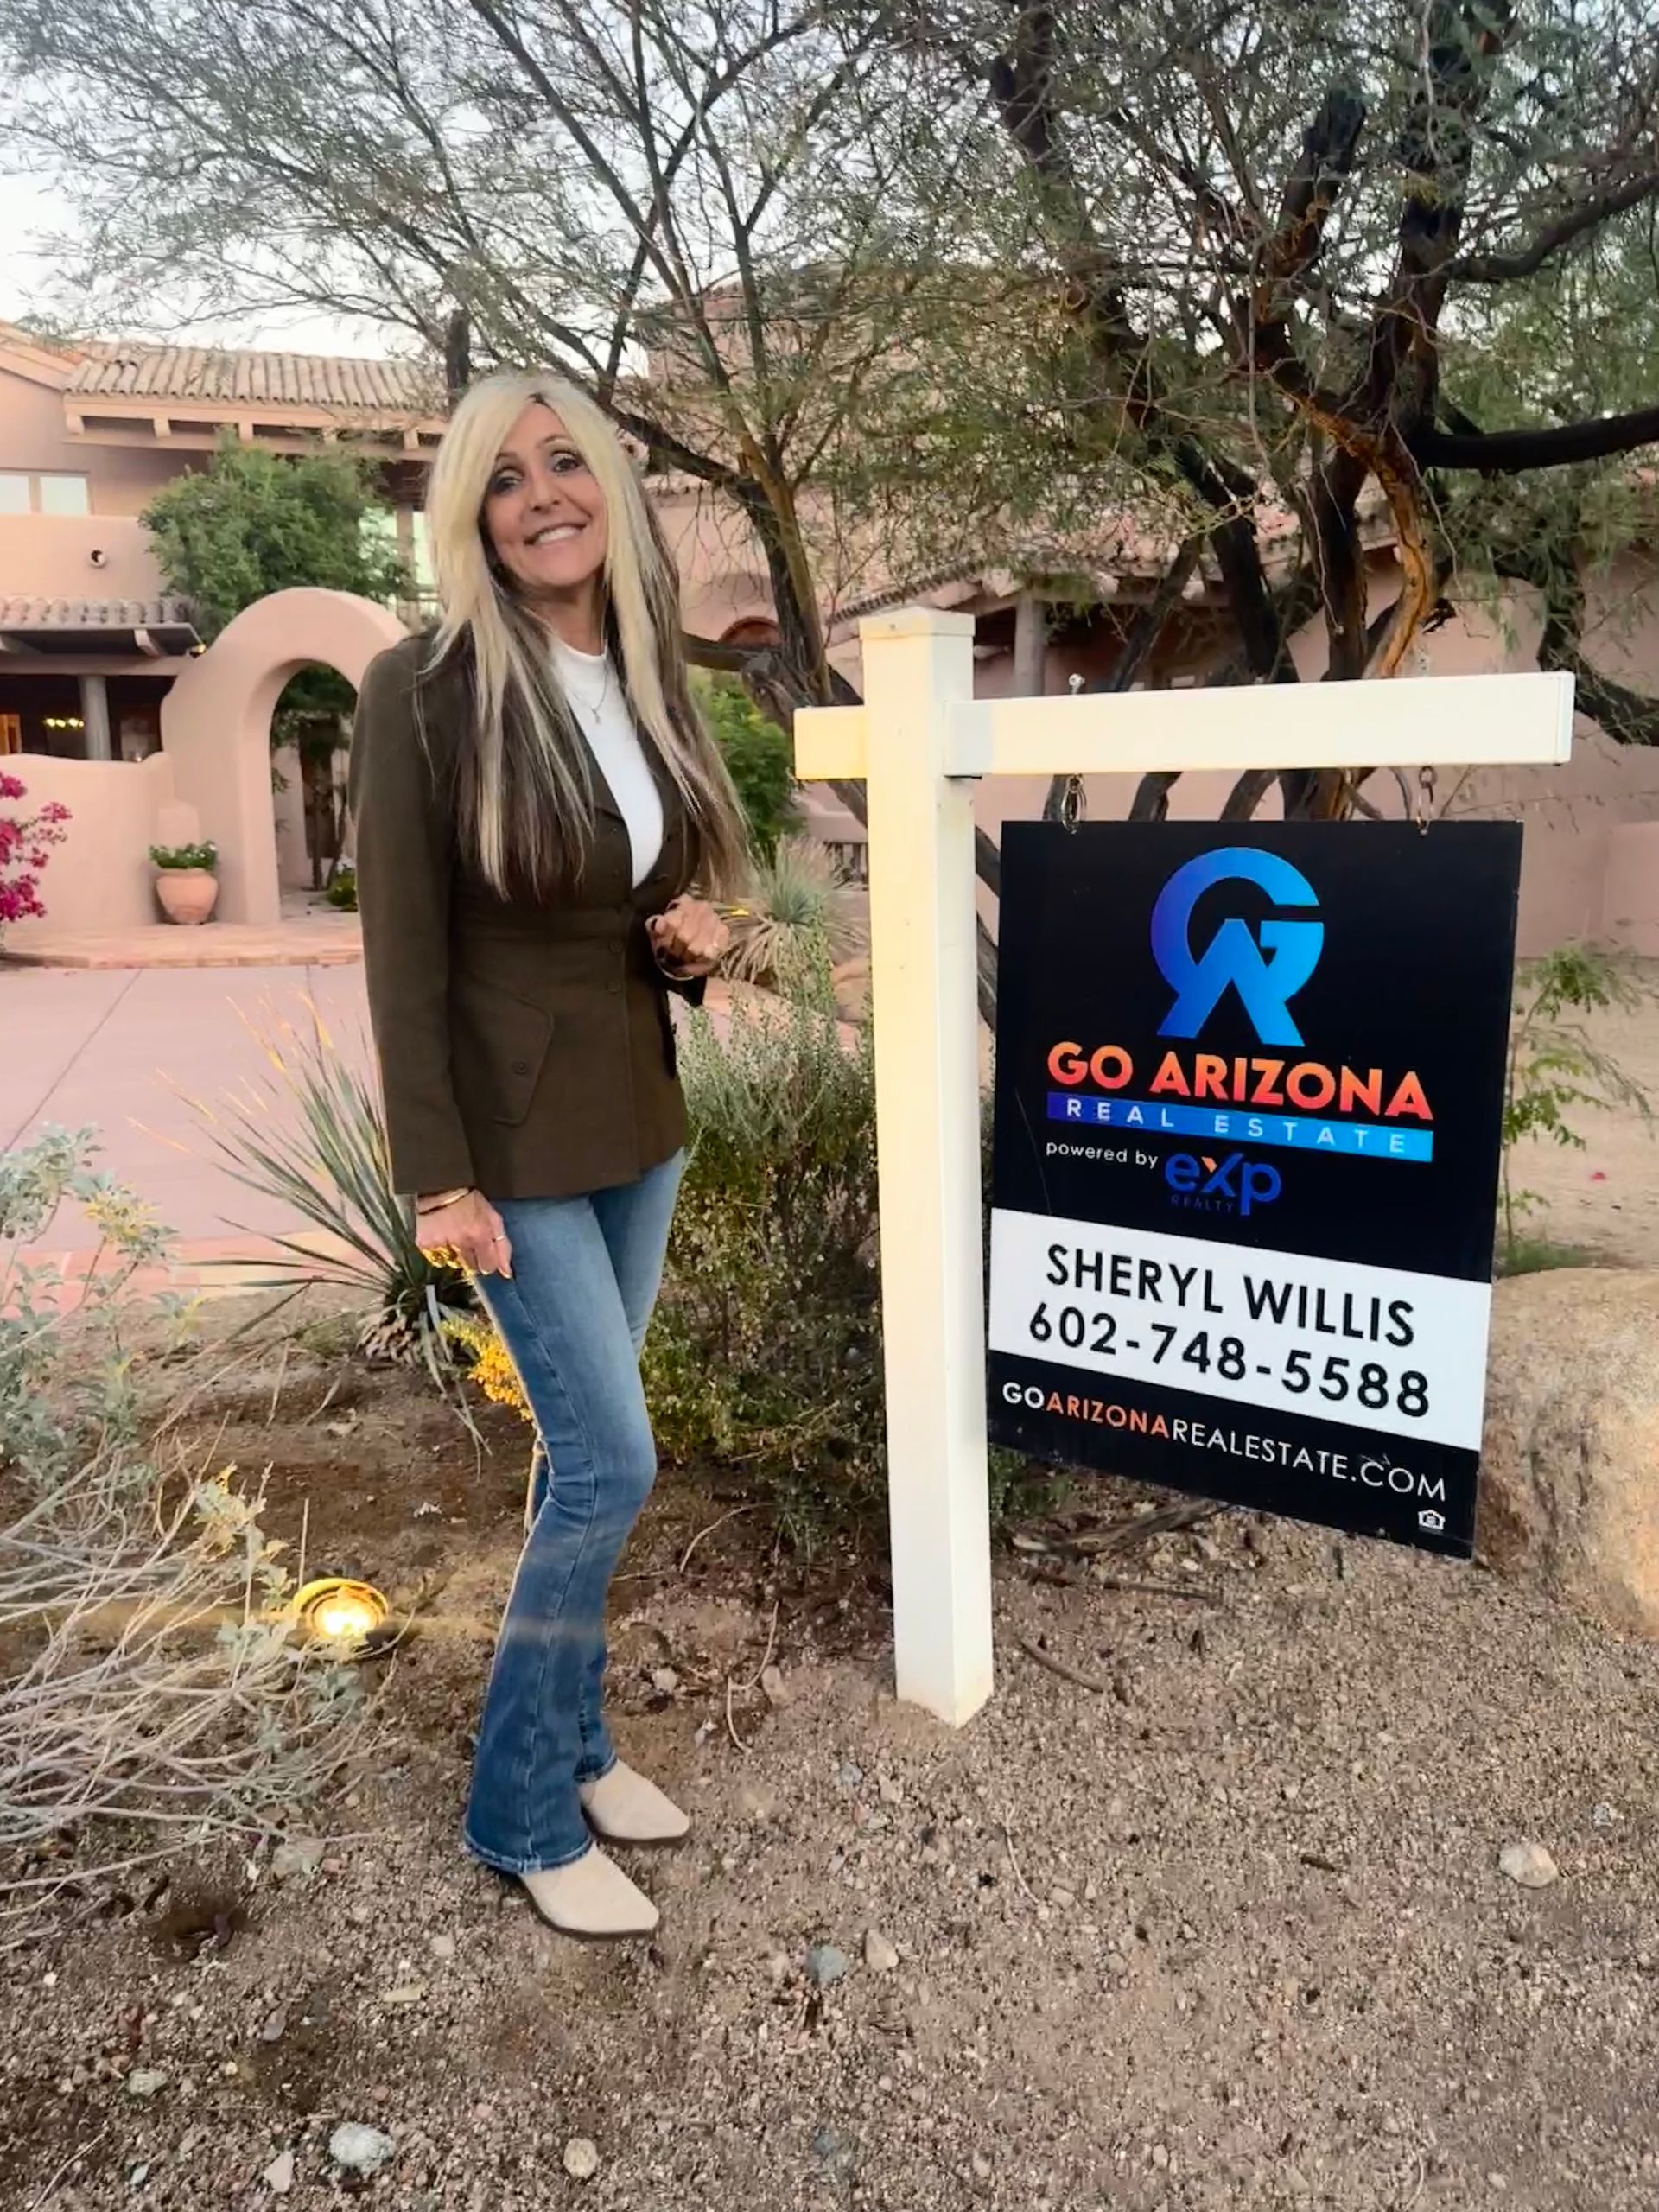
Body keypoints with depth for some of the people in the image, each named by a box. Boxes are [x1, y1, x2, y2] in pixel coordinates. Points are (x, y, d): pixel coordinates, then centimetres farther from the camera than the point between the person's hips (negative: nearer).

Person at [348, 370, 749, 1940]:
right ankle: (522, 1813, 18)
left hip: (639, 1119, 7)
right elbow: (404, 953, -14)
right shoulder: (424, 689, -13)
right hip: (515, 1136, -6)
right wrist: (437, 1177, -16)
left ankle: (572, 1741, 35)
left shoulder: (647, 686, 8)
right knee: (611, 1462, -4)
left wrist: (701, 941, -6)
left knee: (581, 1454, 15)